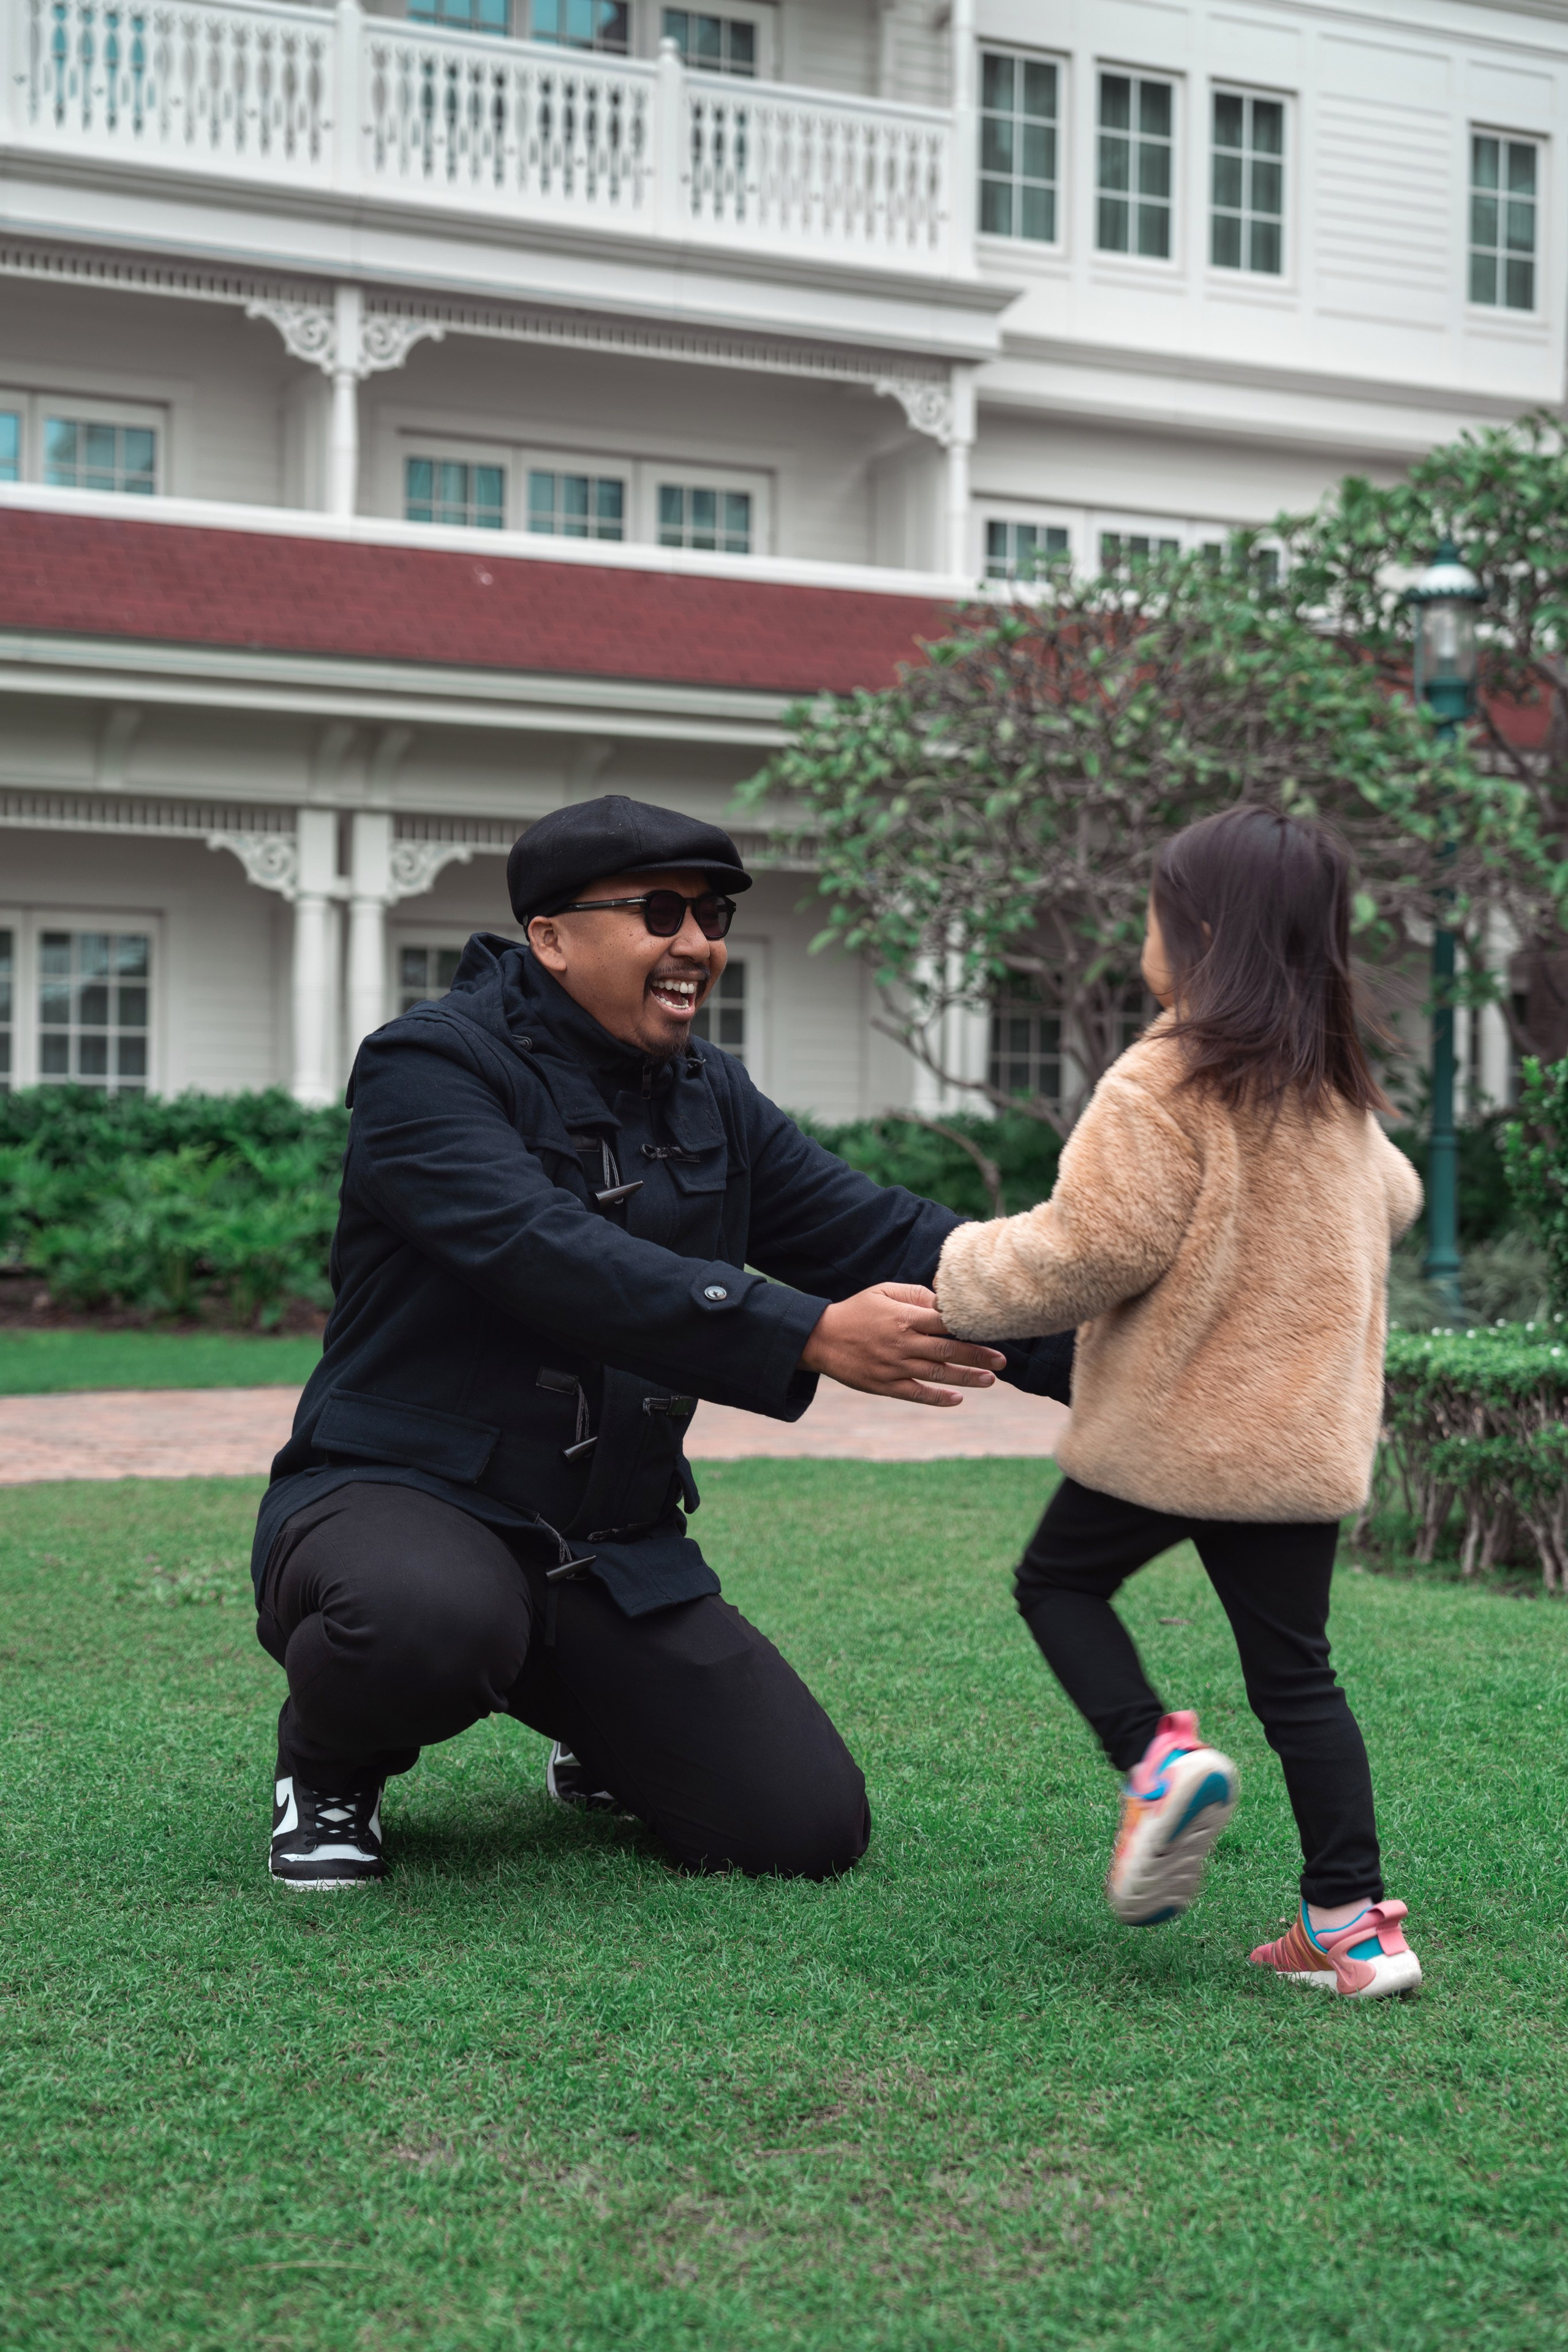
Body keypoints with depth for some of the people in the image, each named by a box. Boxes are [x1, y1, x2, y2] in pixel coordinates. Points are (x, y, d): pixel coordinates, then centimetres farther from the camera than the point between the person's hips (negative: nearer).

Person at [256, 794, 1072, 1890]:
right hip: (401, 1495, -6)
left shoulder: (710, 1098, 11)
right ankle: (328, 1765, -3)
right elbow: (558, 1261, -28)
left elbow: (880, 1233, 4)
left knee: (811, 1828, -6)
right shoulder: (430, 1068, -12)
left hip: (616, 1549, 6)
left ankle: (602, 1737, 27)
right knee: (432, 1623, -41)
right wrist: (812, 1338, -37)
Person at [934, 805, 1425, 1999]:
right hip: (1307, 1431, 6)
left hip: (1173, 1421, -6)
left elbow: (1095, 1250, -16)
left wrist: (964, 1281, -1)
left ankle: (1157, 1756, -6)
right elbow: (1393, 1202, 24)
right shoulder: (1340, 1088, 9)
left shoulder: (1168, 1081, -15)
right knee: (1295, 1669, 10)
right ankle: (1353, 1920, 7)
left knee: (1061, 1581, 16)